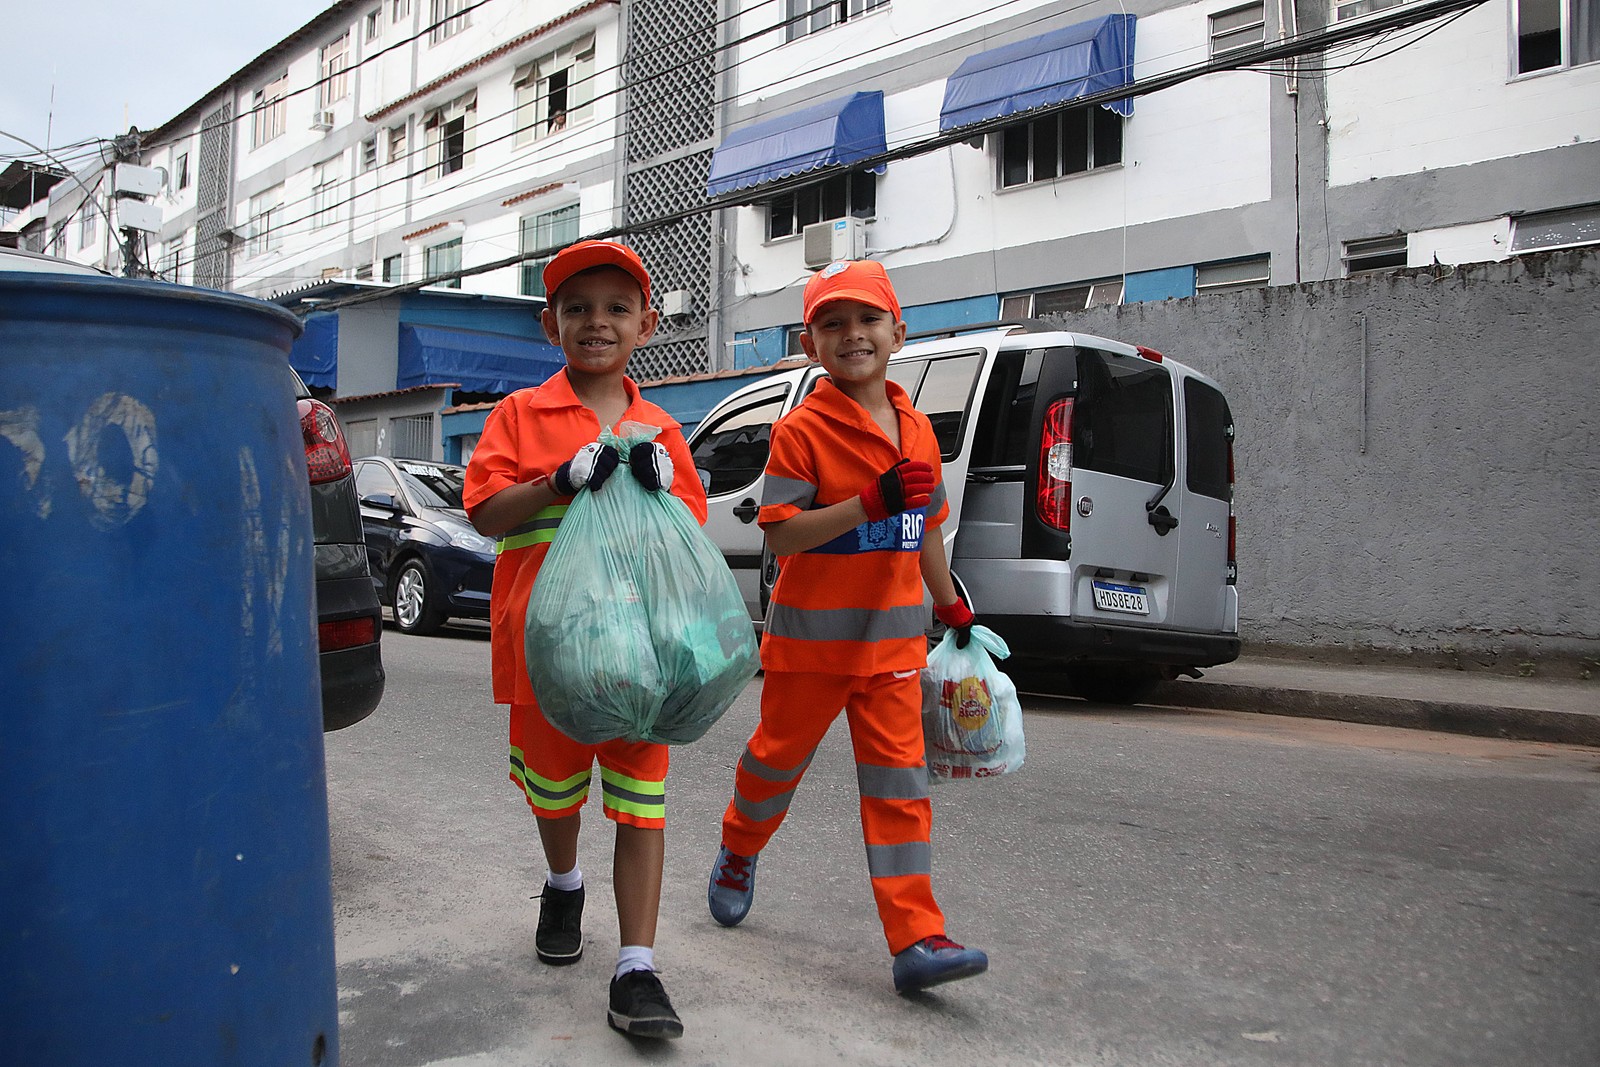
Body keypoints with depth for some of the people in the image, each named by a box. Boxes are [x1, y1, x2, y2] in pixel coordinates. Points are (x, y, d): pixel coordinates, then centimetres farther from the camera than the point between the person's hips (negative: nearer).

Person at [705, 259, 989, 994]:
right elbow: (780, 536, -20)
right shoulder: (802, 429, -12)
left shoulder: (916, 429, 7)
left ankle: (916, 938, 3)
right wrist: (873, 502, -29)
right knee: (780, 756, 15)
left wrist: (952, 607, 22)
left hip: (893, 639, 4)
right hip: (811, 636, -4)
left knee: (899, 781, 1)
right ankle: (738, 854, 45)